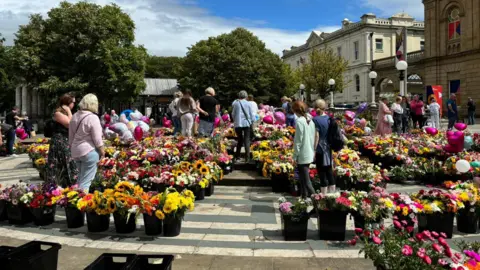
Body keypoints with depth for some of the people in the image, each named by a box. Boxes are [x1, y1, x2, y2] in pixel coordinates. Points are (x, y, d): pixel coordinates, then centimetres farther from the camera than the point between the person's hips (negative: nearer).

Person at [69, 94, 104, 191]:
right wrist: (102, 151, -2)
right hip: (89, 152, -8)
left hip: (76, 151, 8)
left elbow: (71, 136, 13)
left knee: (80, 178, 22)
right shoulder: (93, 118, -15)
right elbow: (97, 139, -14)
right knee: (86, 181, -1)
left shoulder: (75, 116, 7)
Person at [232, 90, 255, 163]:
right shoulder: (248, 104, -1)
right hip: (246, 123, -1)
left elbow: (233, 114, 8)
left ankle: (237, 156, 19)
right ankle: (247, 158, -4)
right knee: (247, 141, 2)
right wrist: (251, 123, 16)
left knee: (239, 140, 17)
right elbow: (251, 115, 3)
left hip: (237, 124, 1)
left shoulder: (235, 103, 1)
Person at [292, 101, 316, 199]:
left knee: (305, 179, -1)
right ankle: (304, 195, 26)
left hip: (302, 154, -8)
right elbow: (314, 137, 11)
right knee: (304, 176, 19)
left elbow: (298, 140, -16)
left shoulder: (300, 121, -17)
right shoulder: (311, 120, 6)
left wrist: (295, 155, -10)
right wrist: (313, 150, 18)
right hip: (310, 153, 8)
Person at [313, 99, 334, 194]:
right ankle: (332, 193, 22)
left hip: (320, 149, -6)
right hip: (328, 148, 7)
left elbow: (316, 136, -16)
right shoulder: (329, 118, 6)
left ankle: (324, 195, 5)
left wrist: (314, 150, -12)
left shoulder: (316, 119, -13)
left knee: (322, 173, 0)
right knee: (329, 171, 14)